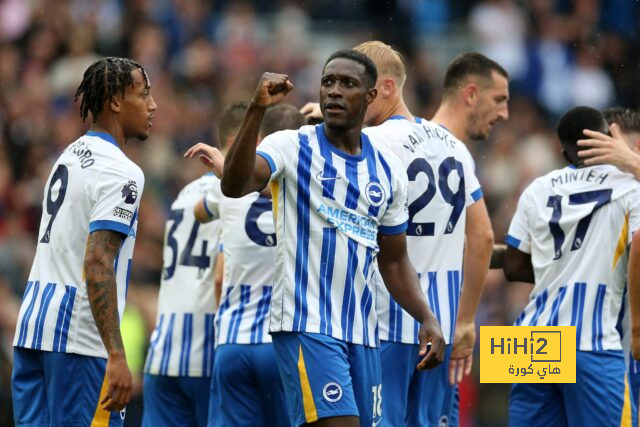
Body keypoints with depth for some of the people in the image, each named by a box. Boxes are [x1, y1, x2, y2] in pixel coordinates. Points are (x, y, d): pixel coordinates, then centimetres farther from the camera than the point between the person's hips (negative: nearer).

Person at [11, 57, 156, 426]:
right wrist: (117, 358, -25)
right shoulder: (121, 173, -11)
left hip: (33, 325, 9)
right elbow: (97, 264, -21)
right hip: (79, 339, -9)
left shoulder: (70, 156, 17)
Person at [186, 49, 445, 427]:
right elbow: (234, 186, -22)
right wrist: (257, 110, -33)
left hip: (362, 334, 6)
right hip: (306, 325, -6)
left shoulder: (388, 172, 13)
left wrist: (427, 318, 6)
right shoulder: (292, 147, -2)